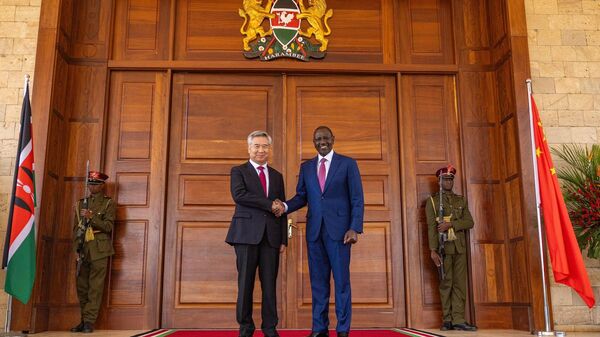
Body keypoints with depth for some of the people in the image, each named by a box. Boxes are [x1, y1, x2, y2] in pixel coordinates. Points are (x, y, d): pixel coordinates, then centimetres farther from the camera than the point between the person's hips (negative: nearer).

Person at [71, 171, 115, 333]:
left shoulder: (108, 203, 4)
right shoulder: (81, 203, 17)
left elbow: (108, 226, -6)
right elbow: (76, 227, 17)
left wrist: (91, 217, -17)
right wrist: (77, 243, 5)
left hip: (99, 250, -4)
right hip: (82, 250, 5)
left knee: (95, 287, -5)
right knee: (82, 286, 6)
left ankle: (89, 321, -2)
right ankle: (83, 320, 16)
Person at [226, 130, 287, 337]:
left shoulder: (277, 176, 18)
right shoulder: (238, 171, 8)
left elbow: (281, 209, 15)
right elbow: (239, 195, -12)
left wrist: (284, 239, 8)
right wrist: (269, 204, -12)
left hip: (271, 235, 3)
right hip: (247, 233, -3)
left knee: (269, 283, 3)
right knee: (246, 282, 0)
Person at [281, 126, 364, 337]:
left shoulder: (348, 164, 3)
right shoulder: (306, 167, 14)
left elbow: (357, 199, -1)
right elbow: (301, 197, 11)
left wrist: (355, 228, -11)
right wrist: (285, 206, -10)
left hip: (338, 229, -3)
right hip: (314, 230, 3)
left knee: (341, 280, 0)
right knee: (318, 280, 6)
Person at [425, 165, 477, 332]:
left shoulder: (461, 200, 16)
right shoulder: (432, 200, 5)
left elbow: (469, 222, 5)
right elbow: (431, 226, -4)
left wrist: (450, 224, -11)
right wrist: (433, 250, -13)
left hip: (460, 247, 3)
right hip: (444, 247, -3)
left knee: (460, 283, -1)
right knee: (446, 283, -2)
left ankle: (458, 320, 0)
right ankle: (447, 319, 4)